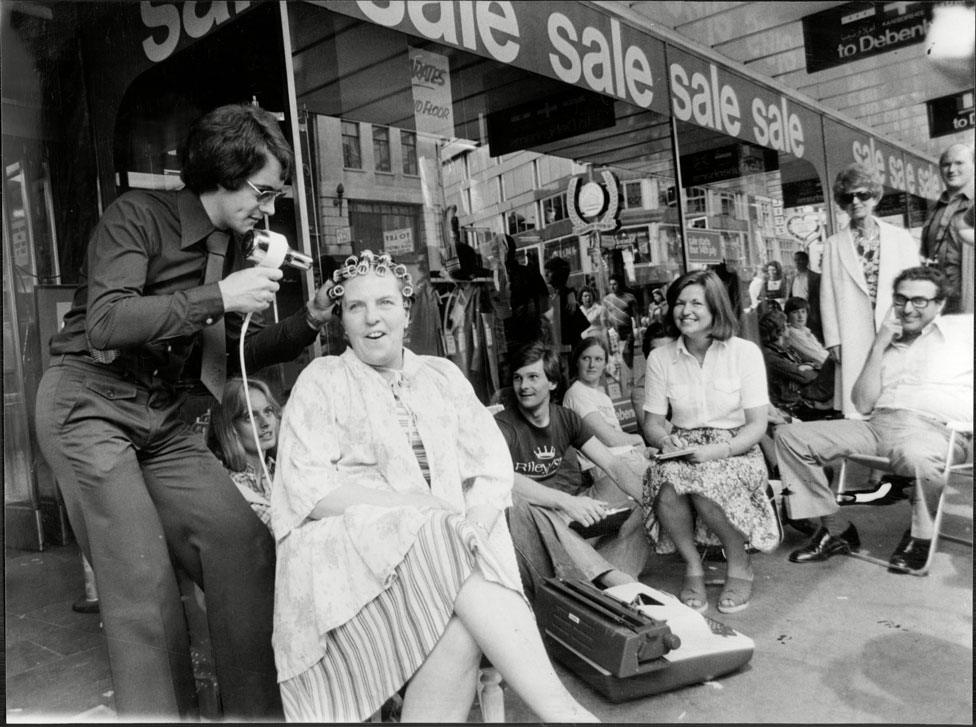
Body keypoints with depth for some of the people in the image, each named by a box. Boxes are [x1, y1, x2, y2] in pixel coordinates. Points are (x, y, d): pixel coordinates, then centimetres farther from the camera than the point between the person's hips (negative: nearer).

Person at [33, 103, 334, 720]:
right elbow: (105, 323, -24)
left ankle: (259, 709, 6)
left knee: (248, 548, -7)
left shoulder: (241, 244, 7)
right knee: (143, 582, -9)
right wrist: (217, 297, -27)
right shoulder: (139, 215, -11)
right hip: (88, 404, -5)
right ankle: (161, 712, 10)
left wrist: (306, 324, -3)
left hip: (163, 418, 6)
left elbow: (238, 353, 11)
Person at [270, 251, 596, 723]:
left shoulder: (442, 375, 18)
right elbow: (308, 489, -6)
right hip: (347, 550, -3)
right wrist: (423, 507, -18)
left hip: (448, 550, 3)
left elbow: (493, 467, 9)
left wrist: (476, 517, -15)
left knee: (463, 628, -31)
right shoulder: (322, 380, 8)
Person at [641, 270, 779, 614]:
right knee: (667, 485, -32)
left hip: (735, 451, -2)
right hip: (682, 451, 2)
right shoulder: (660, 358, 4)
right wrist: (666, 442, -16)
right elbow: (652, 422, 7)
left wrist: (716, 451, -21)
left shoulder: (745, 352, -3)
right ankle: (693, 566, -7)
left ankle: (740, 565, -5)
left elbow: (757, 425, -5)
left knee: (706, 484, -34)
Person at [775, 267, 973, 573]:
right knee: (789, 436, -9)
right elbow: (864, 404, 12)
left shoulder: (963, 328, 14)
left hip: (933, 430, -5)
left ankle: (921, 537, -10)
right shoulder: (887, 344, 24)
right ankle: (835, 531, -2)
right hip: (877, 424, 5)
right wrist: (878, 346, 7)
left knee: (918, 456, -43)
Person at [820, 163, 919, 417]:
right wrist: (833, 340, -1)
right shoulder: (833, 244, 8)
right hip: (854, 341, -1)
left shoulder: (901, 238, 9)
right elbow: (828, 297, 5)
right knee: (859, 408, -4)